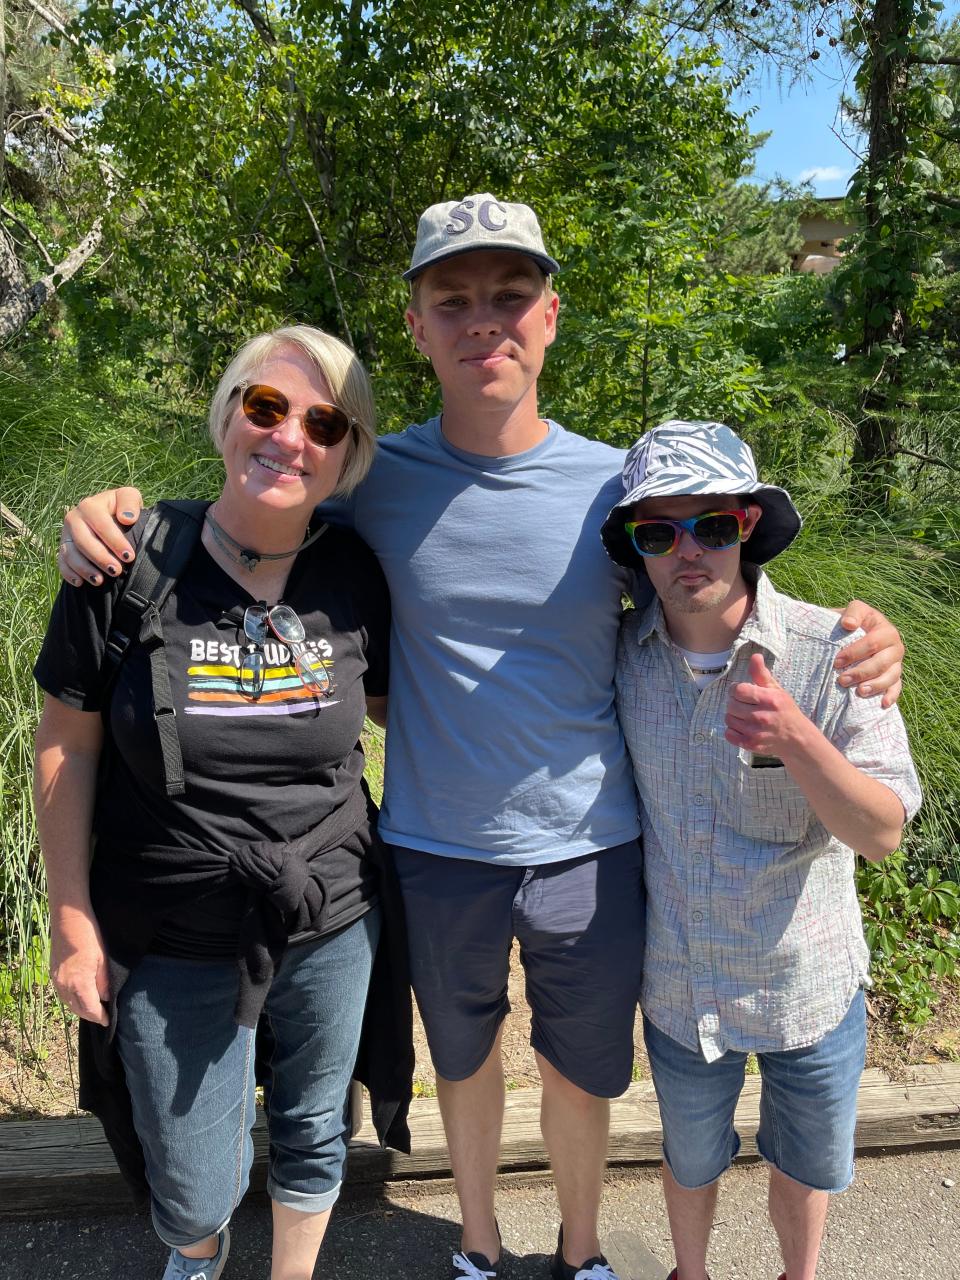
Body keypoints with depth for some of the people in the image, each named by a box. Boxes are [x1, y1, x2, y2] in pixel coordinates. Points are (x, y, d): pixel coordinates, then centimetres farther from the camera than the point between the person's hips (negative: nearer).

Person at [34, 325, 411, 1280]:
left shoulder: (355, 576, -8)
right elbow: (67, 743, -6)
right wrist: (73, 920, -3)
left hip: (333, 924, 2)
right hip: (174, 942, -1)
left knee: (315, 1133, 21)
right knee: (195, 1187, 14)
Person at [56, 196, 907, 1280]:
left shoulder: (616, 484, -9)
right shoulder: (376, 482, -9)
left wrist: (849, 640, -17)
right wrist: (117, 516, -14)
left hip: (590, 853, 0)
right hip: (437, 854, 0)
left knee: (581, 1073, 21)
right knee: (464, 1061, 23)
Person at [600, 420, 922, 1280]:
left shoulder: (831, 652, -20)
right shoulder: (621, 652, -13)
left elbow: (883, 832, -22)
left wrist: (797, 740, -40)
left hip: (810, 986, -1)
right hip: (678, 988, 2)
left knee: (806, 1166, 25)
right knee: (692, 1159, 26)